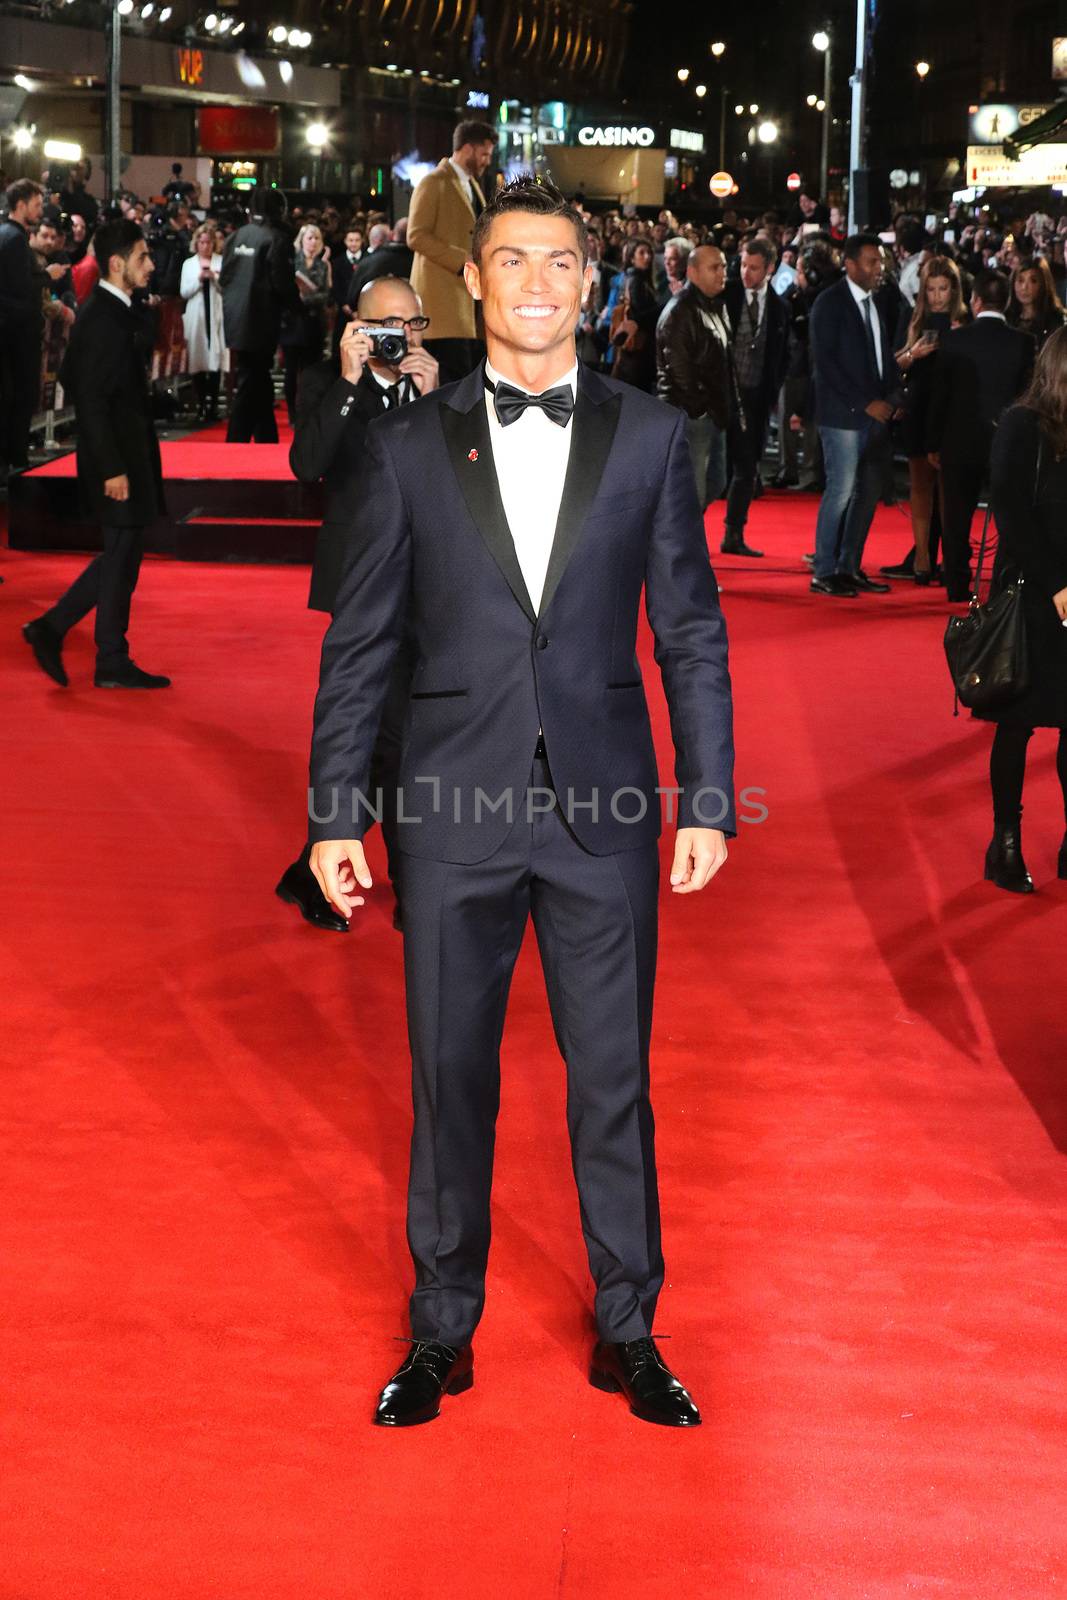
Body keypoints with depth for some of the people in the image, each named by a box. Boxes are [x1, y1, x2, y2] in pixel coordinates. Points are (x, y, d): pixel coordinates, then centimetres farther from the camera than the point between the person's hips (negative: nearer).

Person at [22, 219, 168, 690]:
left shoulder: (116, 314, 12)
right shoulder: (102, 320, -18)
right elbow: (92, 400, -21)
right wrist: (112, 469, -22)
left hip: (128, 455, 10)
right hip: (116, 460, -10)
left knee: (120, 557, 15)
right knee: (120, 559, 0)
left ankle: (52, 629, 18)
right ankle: (113, 664, 10)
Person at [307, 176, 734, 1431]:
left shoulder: (650, 437, 3)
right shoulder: (408, 446, 2)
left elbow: (691, 632, 5)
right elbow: (358, 644, 4)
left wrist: (707, 801, 1)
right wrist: (334, 815, 0)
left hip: (605, 811, 0)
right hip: (454, 812, 0)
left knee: (613, 1082, 8)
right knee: (451, 1082, 10)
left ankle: (627, 1332, 26)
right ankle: (442, 1333, 27)